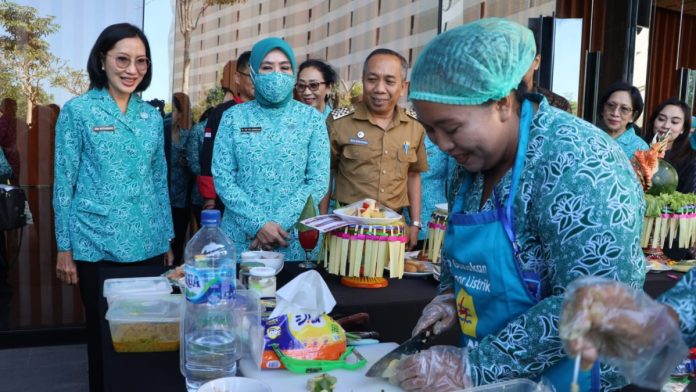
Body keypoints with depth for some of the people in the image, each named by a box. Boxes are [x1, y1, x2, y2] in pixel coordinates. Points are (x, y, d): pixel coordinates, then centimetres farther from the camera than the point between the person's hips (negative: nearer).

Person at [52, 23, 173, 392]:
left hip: (148, 246, 4)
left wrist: (168, 239, 11)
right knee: (103, 332, 9)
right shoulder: (78, 111, -3)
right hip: (97, 246, -3)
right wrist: (64, 248, -5)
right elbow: (64, 182, -3)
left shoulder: (152, 116, 8)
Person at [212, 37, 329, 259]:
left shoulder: (311, 118, 1)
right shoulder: (234, 117, 2)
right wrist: (258, 223, -14)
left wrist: (280, 222, -14)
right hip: (240, 236, 0)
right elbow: (222, 177, -3)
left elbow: (319, 181, -4)